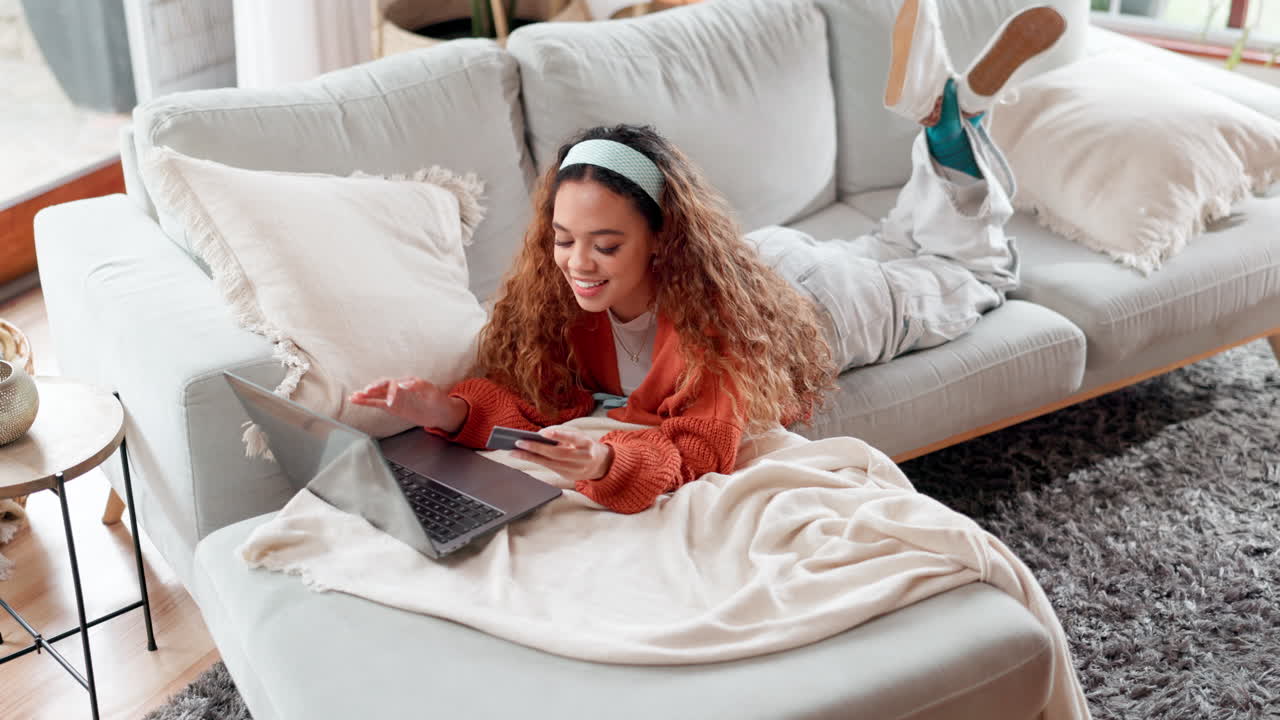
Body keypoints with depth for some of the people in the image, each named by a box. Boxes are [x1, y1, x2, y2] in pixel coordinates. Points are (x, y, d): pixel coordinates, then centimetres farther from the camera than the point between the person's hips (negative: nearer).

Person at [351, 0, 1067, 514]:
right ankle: (939, 105, 33)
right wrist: (450, 409, -52)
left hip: (814, 300, -4)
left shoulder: (713, 305, -49)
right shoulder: (558, 291, -34)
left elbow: (703, 449, -53)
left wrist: (606, 463, -73)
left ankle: (953, 109, 22)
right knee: (886, 249, 33)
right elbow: (543, 395, -32)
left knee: (971, 271, 24)